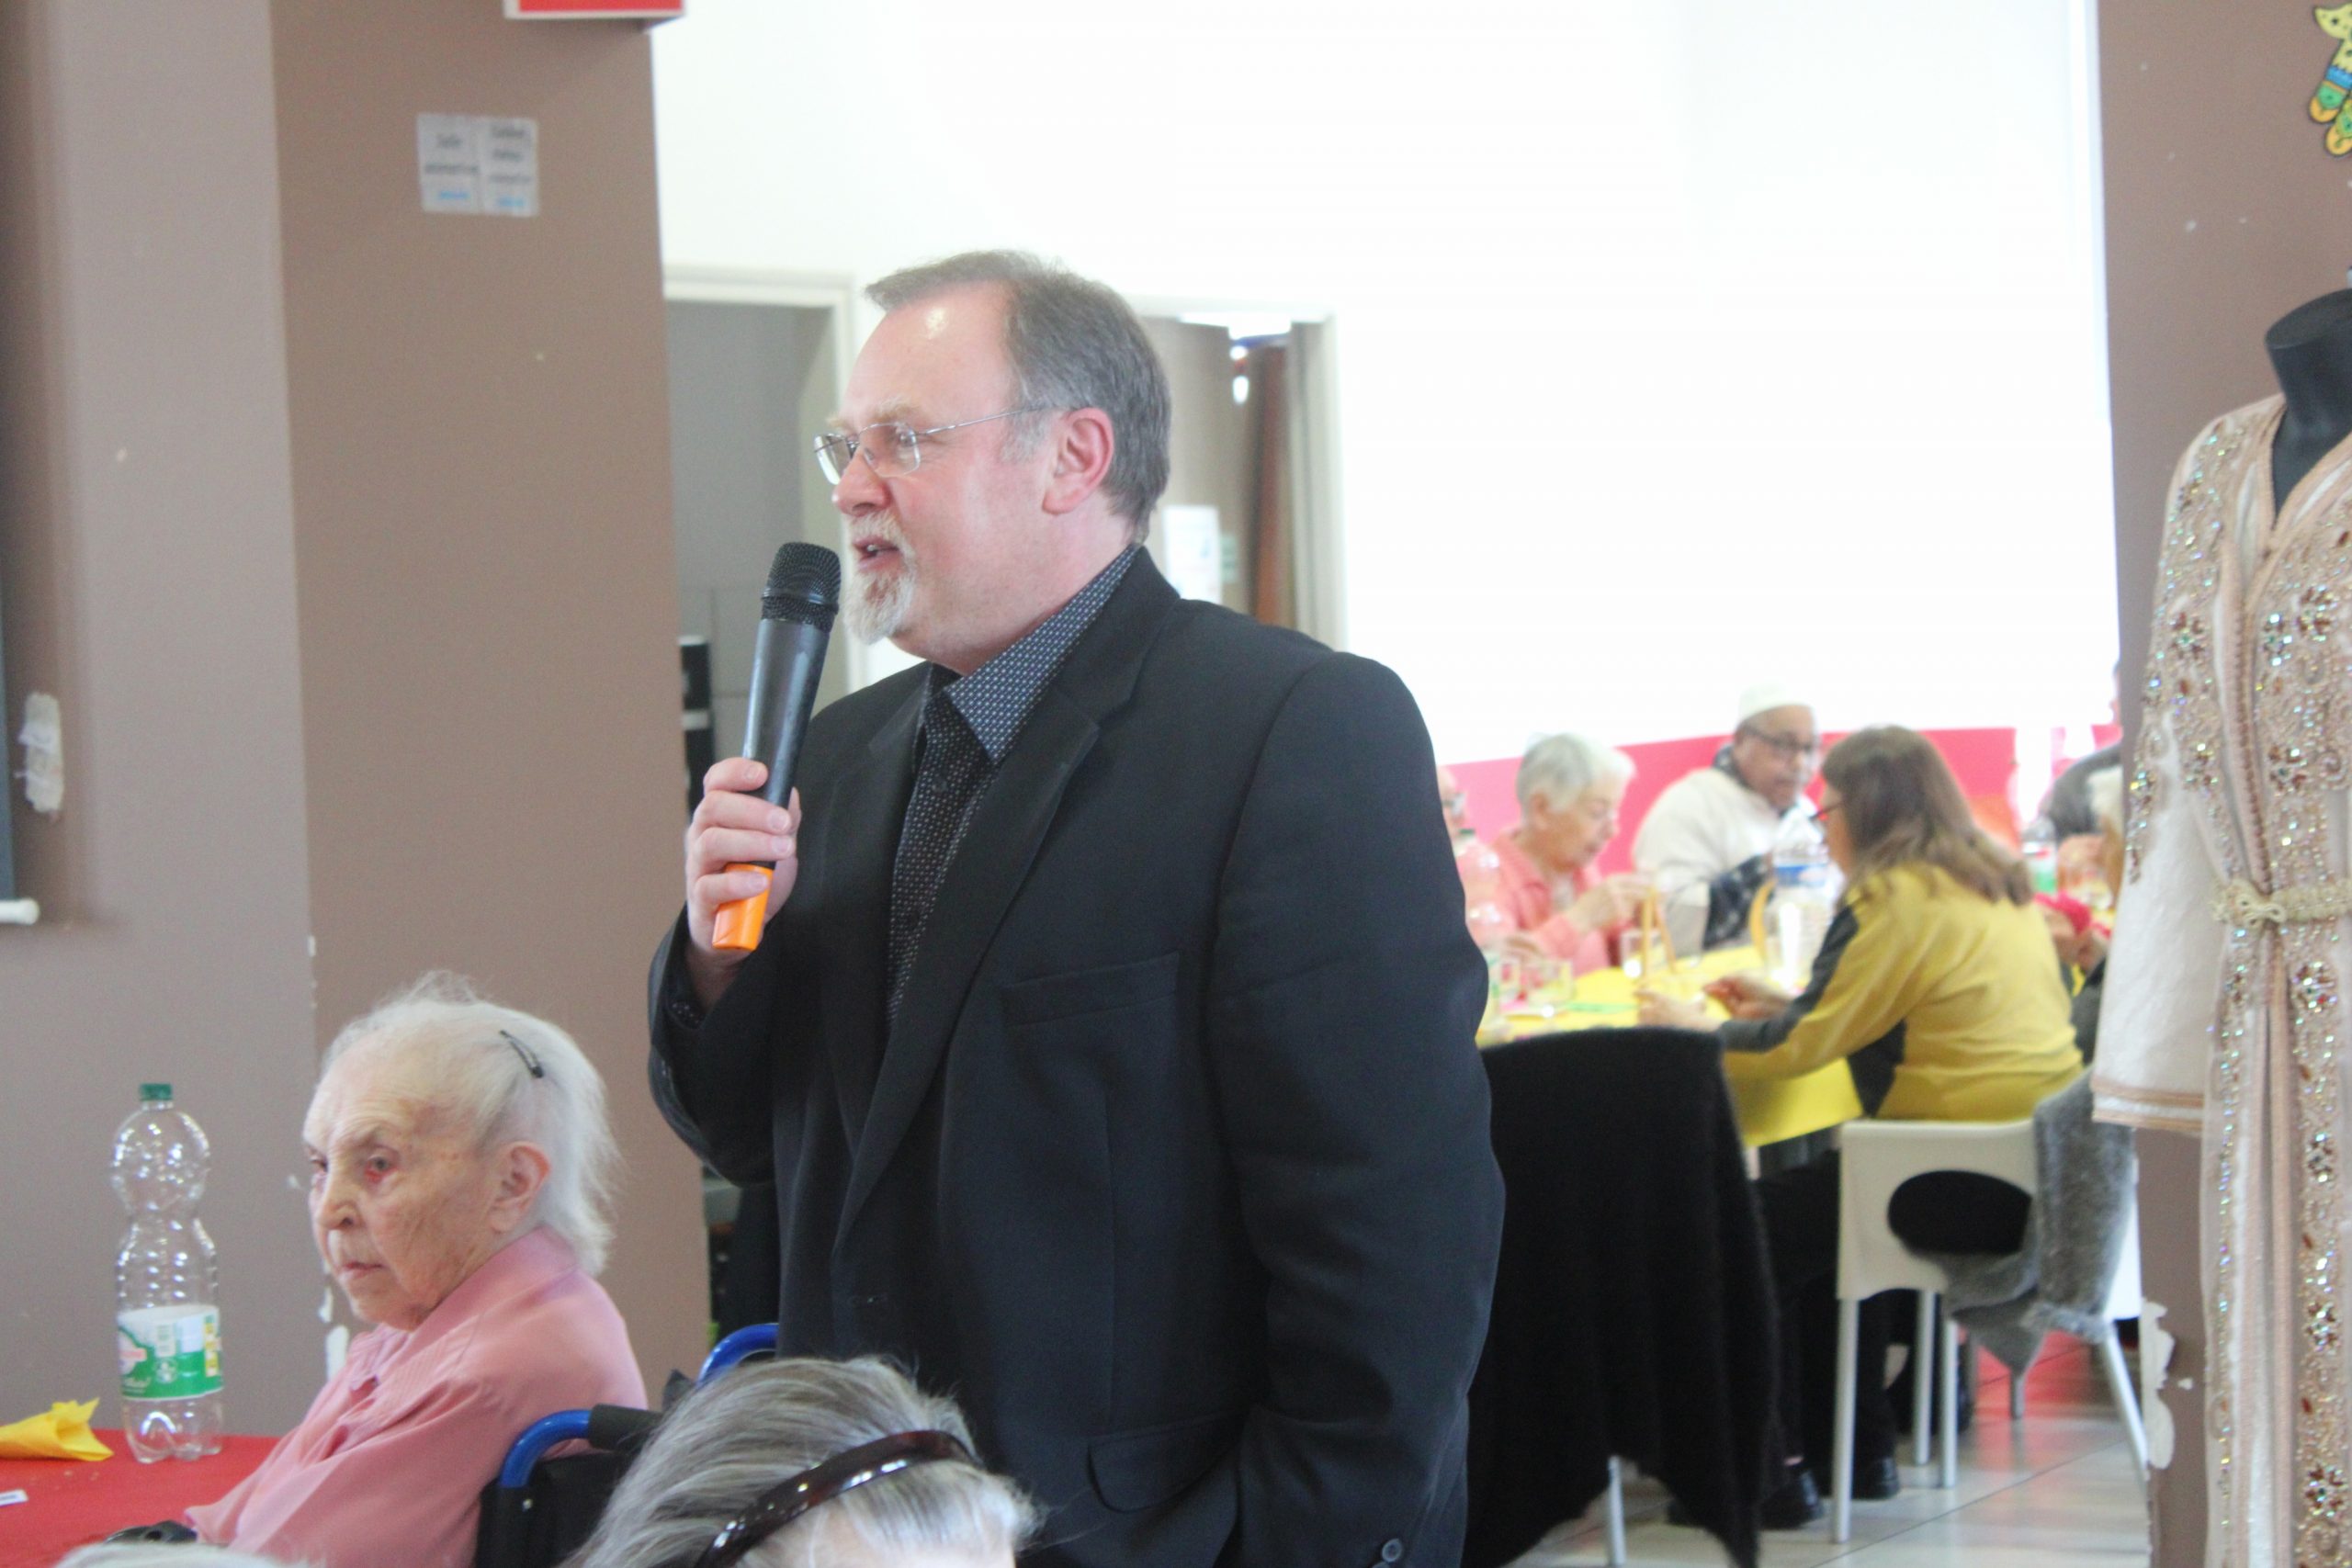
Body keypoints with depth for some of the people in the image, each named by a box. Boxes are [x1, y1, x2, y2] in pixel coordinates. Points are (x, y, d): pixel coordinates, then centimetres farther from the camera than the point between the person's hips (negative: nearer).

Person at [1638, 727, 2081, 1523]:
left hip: (1978, 1187, -10)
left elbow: (1804, 1044, -9)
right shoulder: (1996, 883, 15)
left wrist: (1701, 1028, 6)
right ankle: (1856, 1449, 27)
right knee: (1821, 1204, 27)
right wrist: (1789, 1004, 24)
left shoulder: (1895, 898, -12)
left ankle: (1773, 1469, 4)